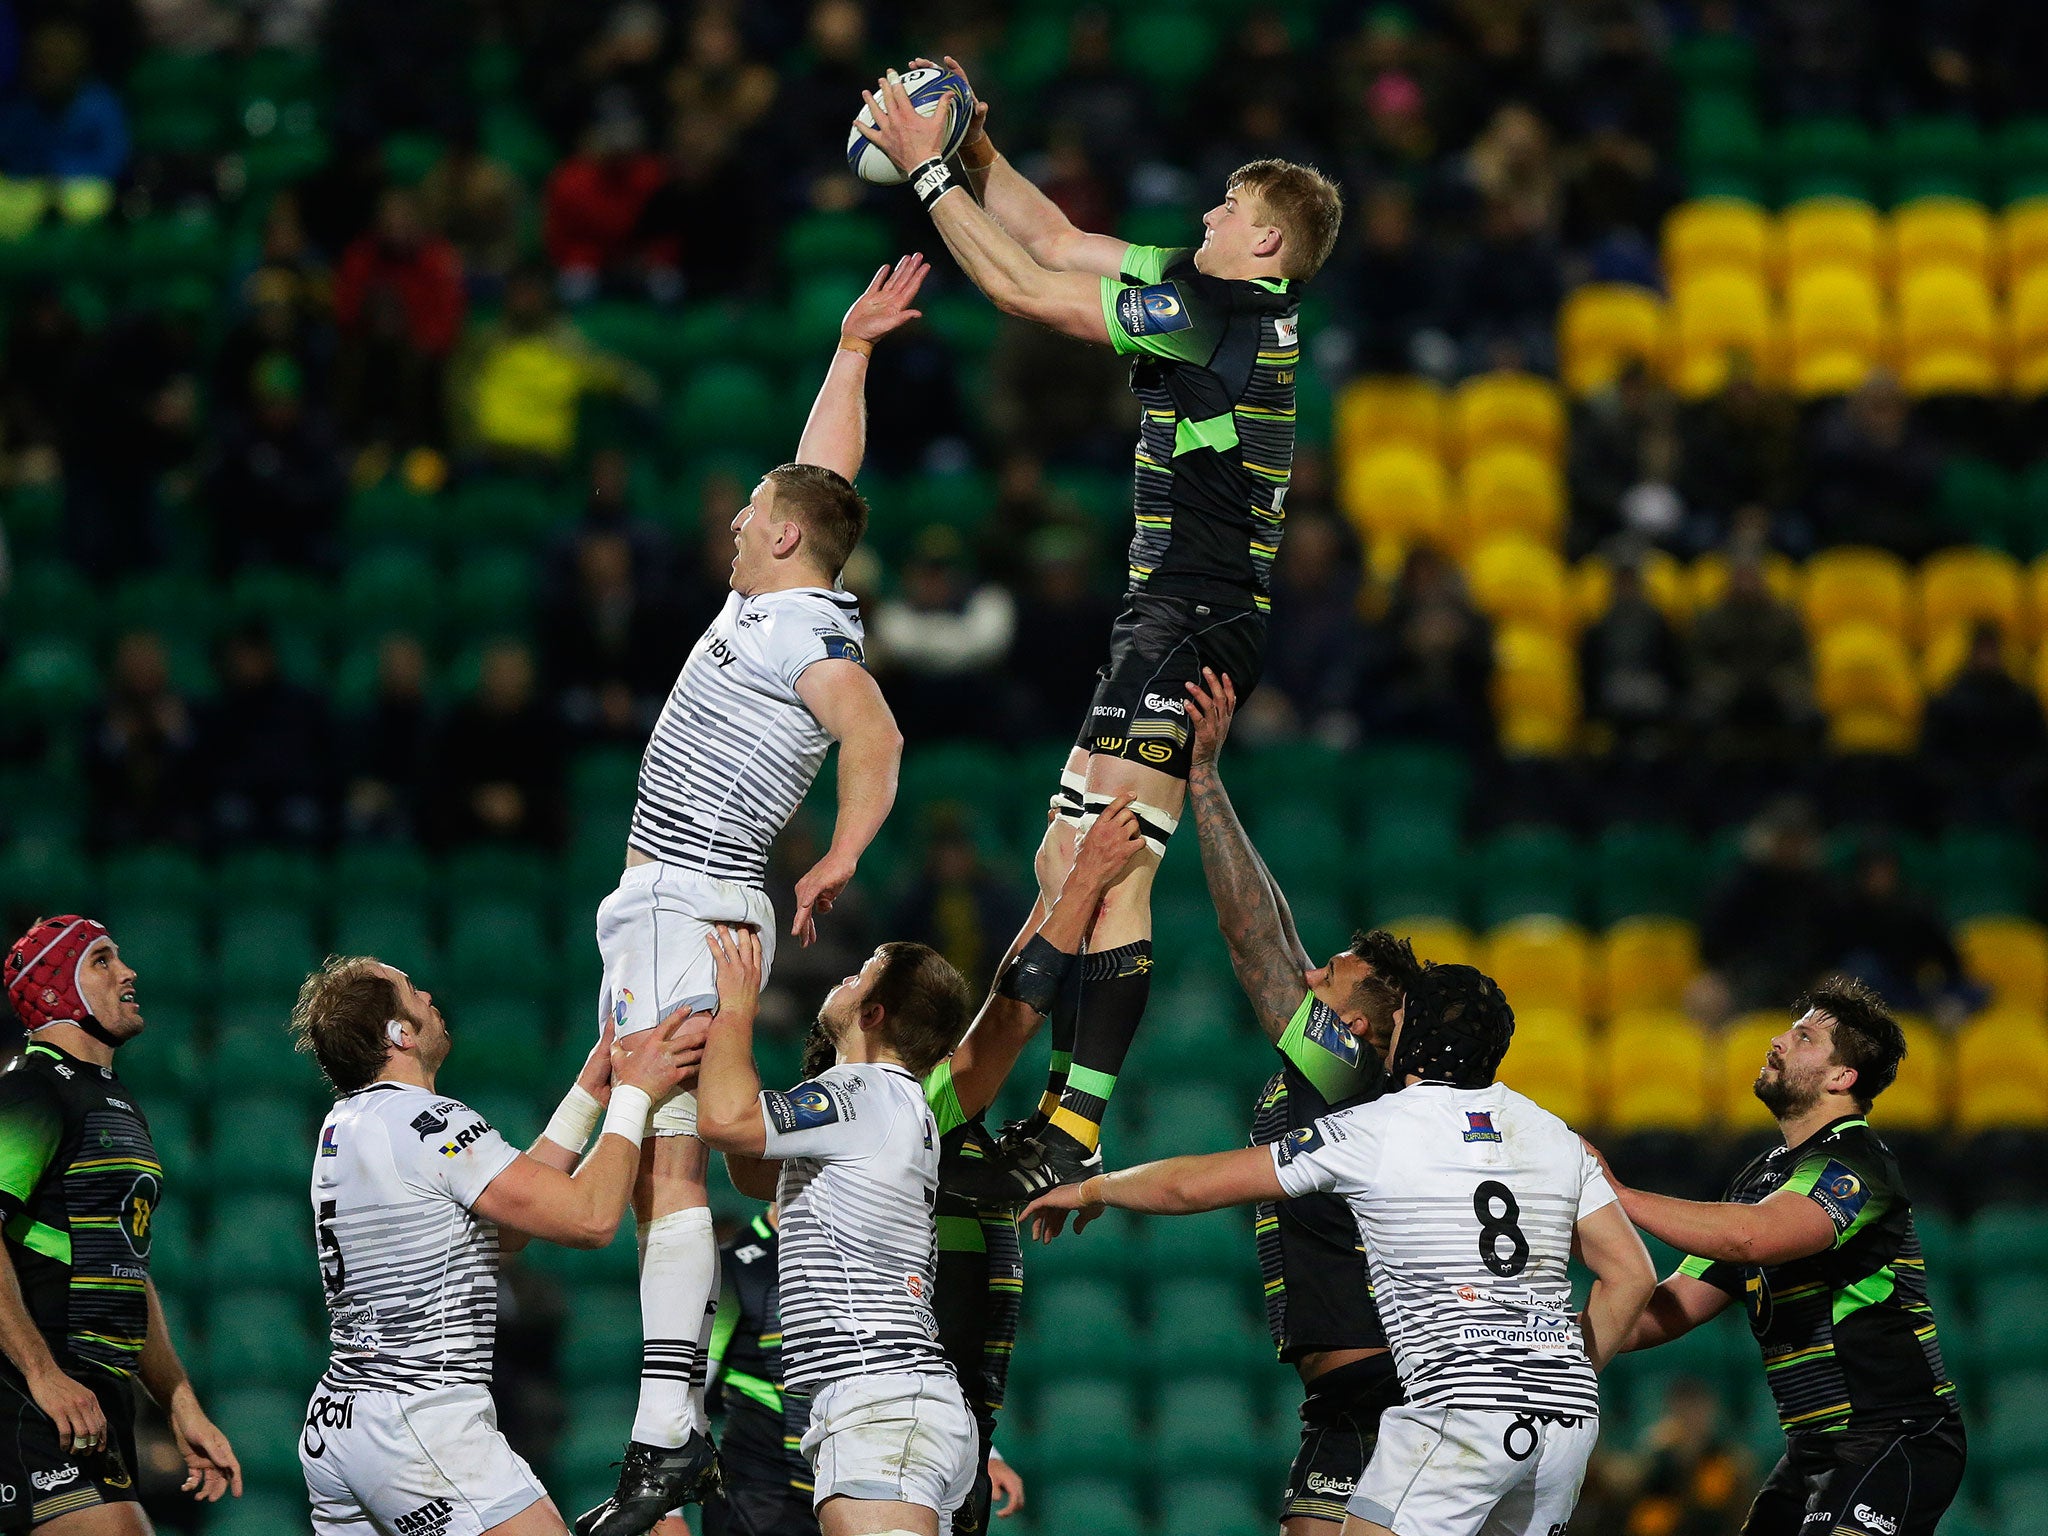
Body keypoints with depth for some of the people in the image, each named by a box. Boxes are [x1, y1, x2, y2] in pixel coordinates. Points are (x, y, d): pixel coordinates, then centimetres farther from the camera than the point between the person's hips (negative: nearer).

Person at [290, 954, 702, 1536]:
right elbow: (591, 1218, -13)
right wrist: (633, 1095, 0)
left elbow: (503, 1229, 20)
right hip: (423, 1421, -10)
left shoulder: (344, 1124, 15)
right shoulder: (426, 1122, -13)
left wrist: (588, 1093, 20)